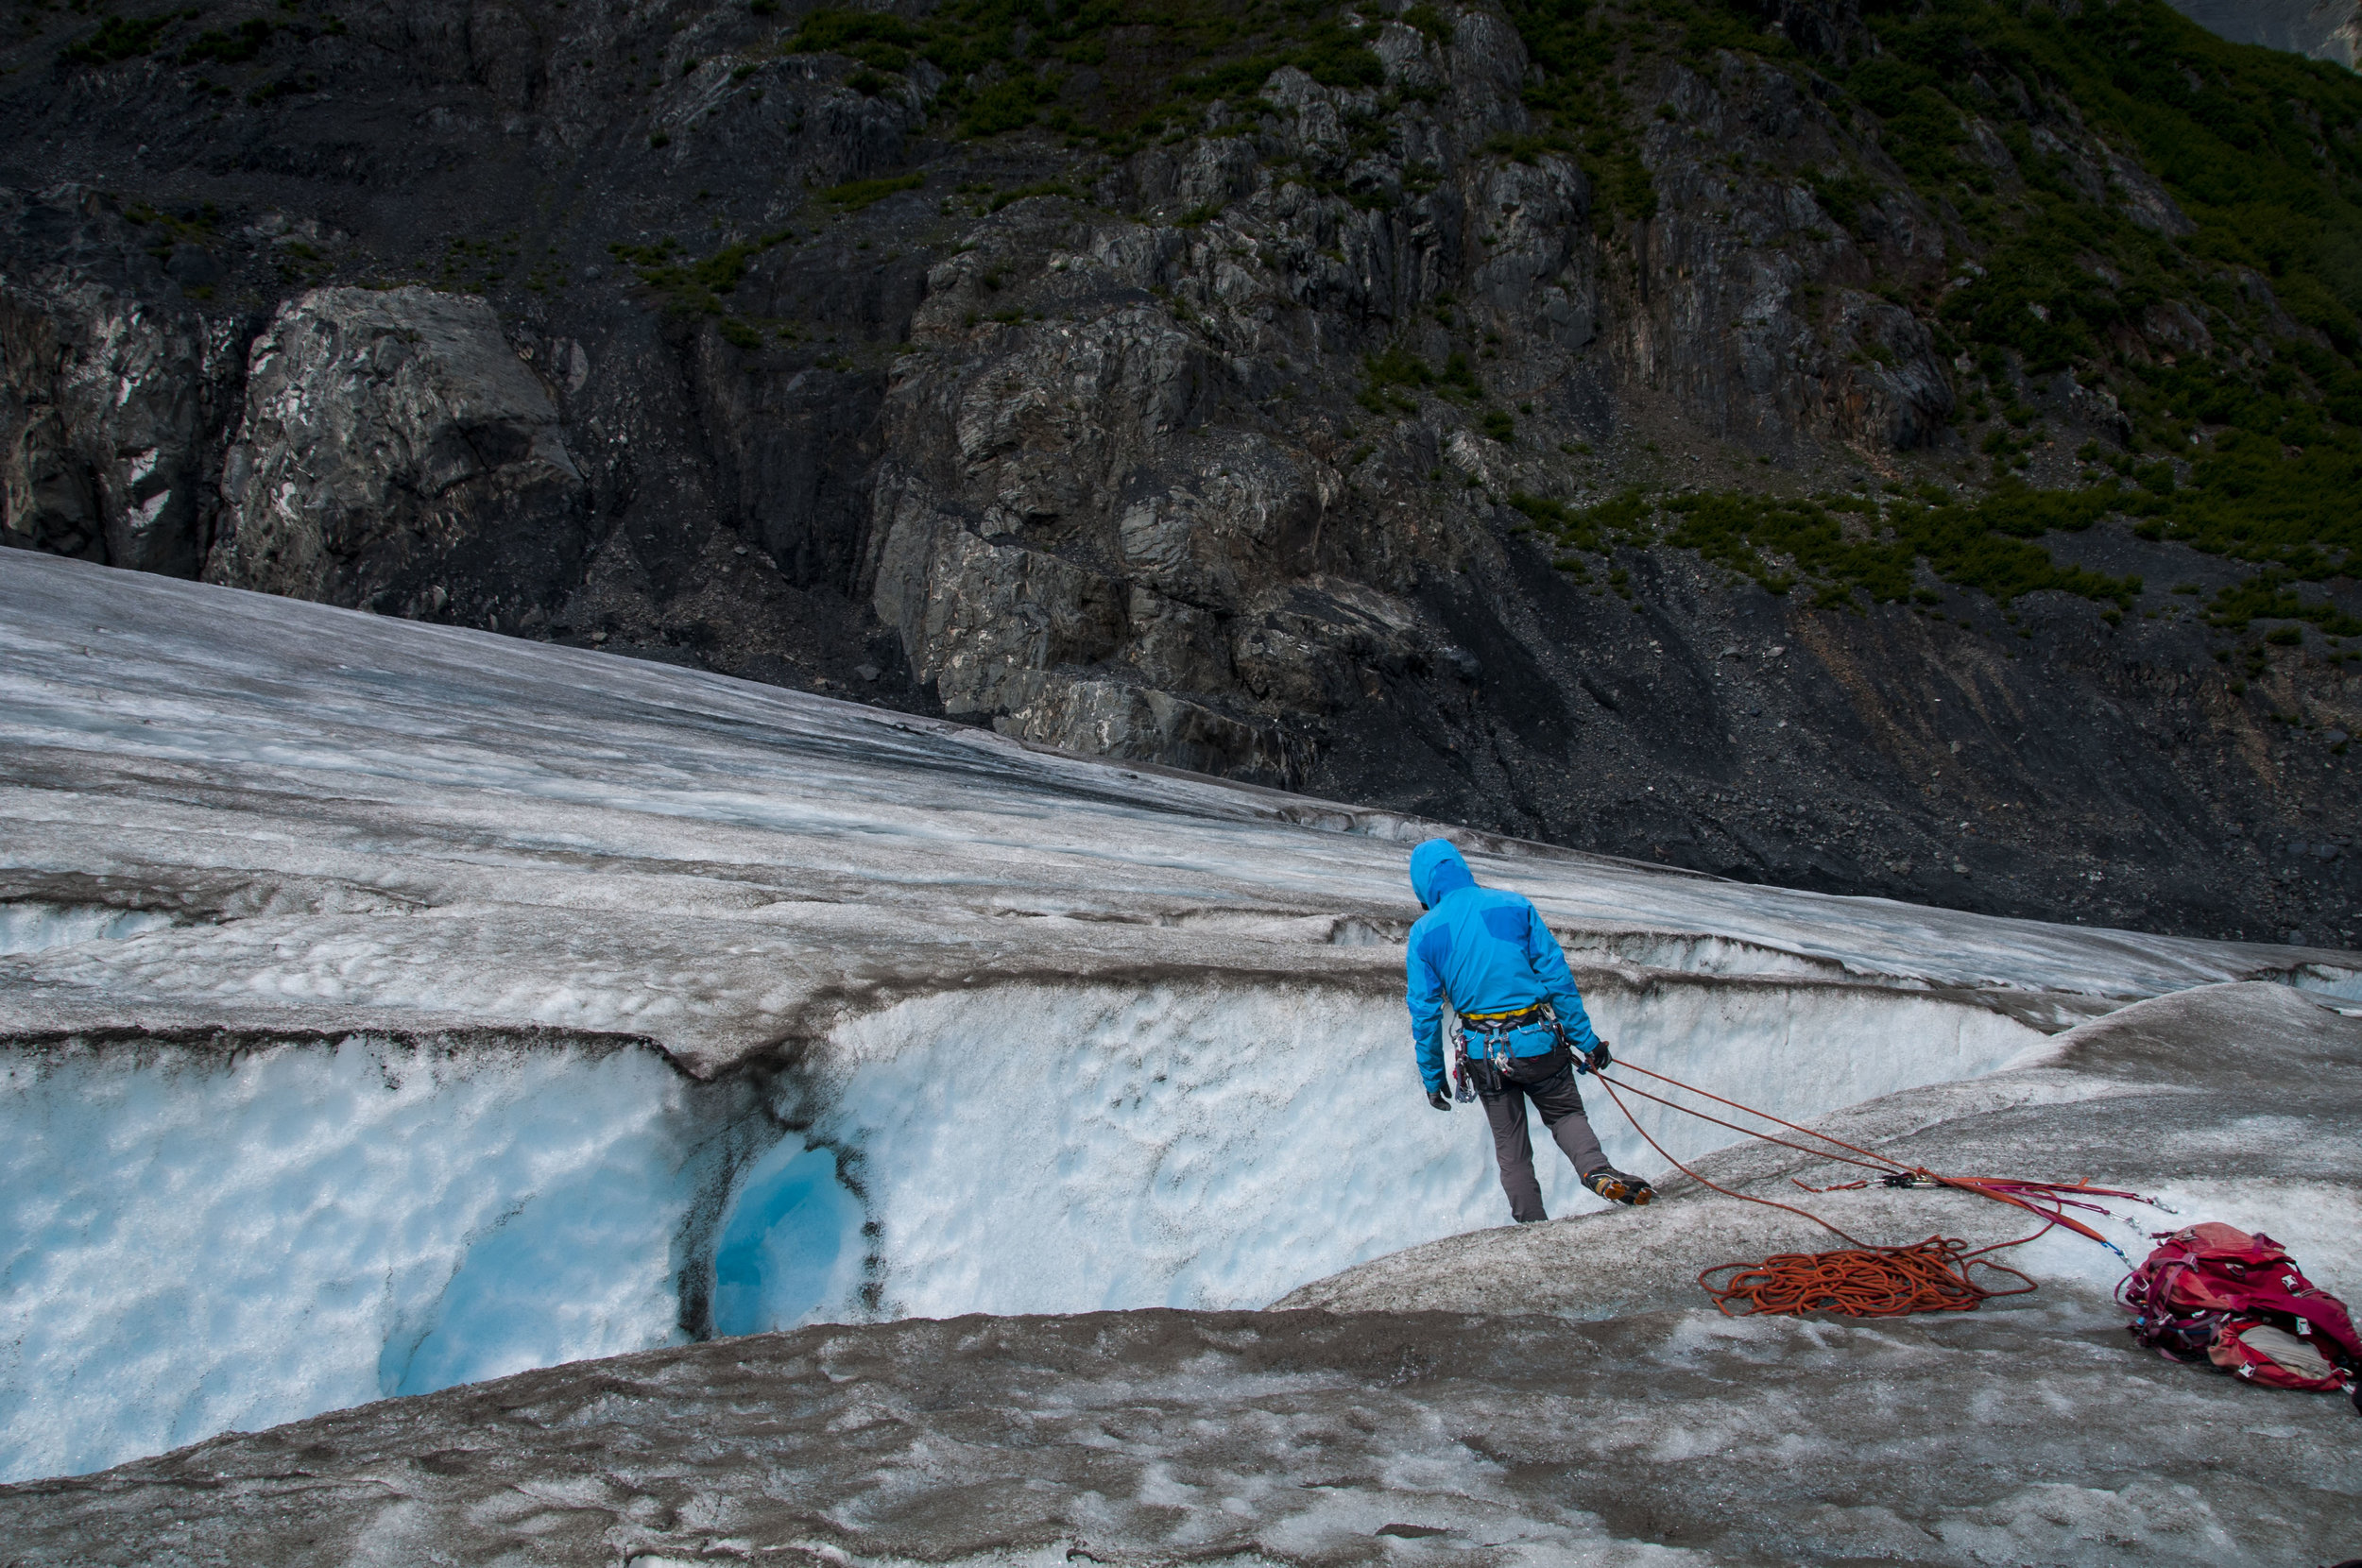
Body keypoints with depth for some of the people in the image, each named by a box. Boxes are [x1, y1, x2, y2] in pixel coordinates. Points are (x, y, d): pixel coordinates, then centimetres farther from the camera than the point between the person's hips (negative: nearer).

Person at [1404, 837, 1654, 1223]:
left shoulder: (1424, 932, -3)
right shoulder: (1513, 905, -2)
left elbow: (1424, 1013, -2)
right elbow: (1557, 974, -3)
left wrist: (1432, 1077, 8)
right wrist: (1586, 1039, 3)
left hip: (1485, 1054, 0)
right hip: (1539, 1042, 0)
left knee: (1511, 1147, 18)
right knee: (1566, 1113, 19)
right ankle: (1597, 1169, -10)